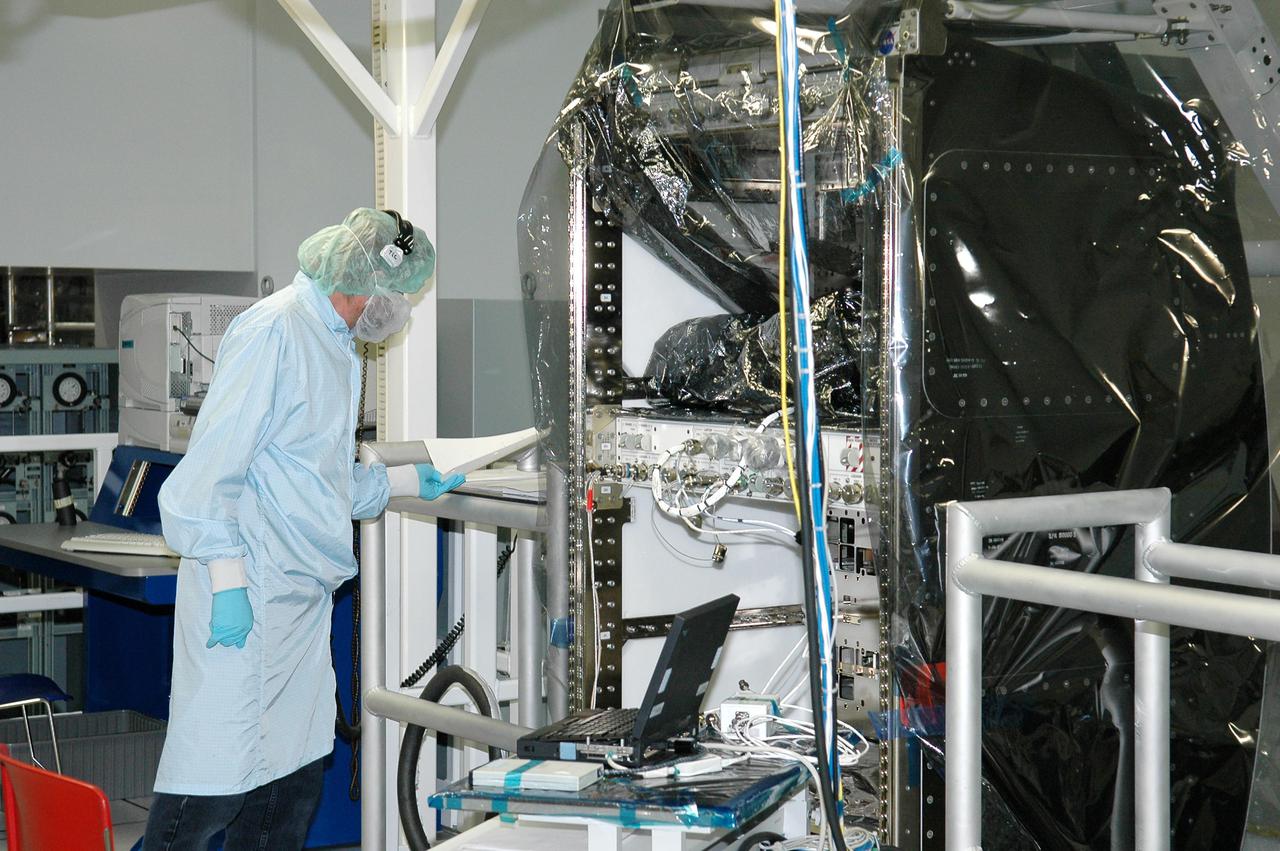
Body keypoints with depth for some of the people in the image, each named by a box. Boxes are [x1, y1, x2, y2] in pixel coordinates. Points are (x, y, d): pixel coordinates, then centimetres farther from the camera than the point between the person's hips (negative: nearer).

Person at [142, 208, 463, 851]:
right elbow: (215, 461, -18)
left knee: (294, 779, 11)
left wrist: (406, 480, 32)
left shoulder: (335, 345, 19)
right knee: (218, 779, -9)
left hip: (304, 598, 10)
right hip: (246, 599, -10)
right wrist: (229, 580, -23)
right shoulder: (274, 330, -11)